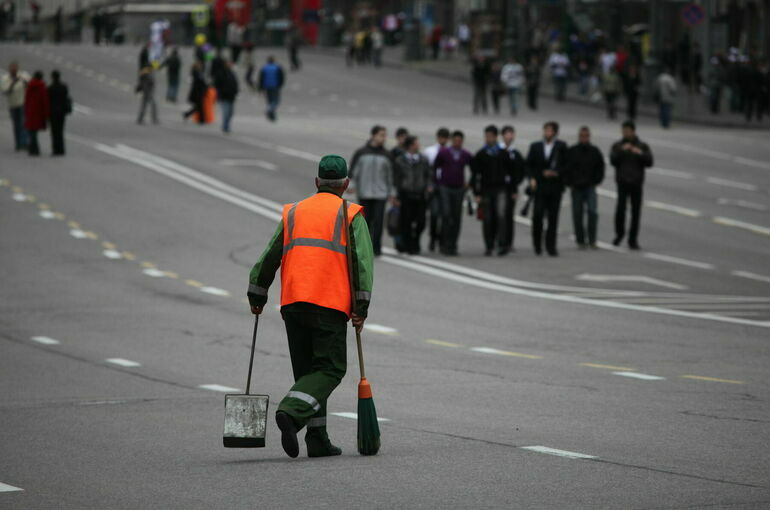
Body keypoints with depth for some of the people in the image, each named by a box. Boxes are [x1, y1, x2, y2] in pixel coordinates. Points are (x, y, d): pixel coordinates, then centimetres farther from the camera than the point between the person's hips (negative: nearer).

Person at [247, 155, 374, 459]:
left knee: (308, 371, 11)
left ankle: (318, 439, 5)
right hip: (330, 306, -4)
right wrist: (361, 307, -8)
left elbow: (269, 258, 16)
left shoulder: (292, 213, 17)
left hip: (292, 304, 4)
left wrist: (257, 297, 25)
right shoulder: (351, 216, 5)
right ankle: (291, 412, -25)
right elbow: (363, 261, -6)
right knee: (330, 369, -2)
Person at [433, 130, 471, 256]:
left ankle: (452, 246, 8)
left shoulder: (466, 155, 5)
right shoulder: (443, 153, -1)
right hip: (444, 189, -3)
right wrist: (436, 183, 7)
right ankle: (445, 244, -10)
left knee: (456, 218, 1)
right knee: (446, 215, -15)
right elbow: (434, 168, 8)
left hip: (459, 189, 3)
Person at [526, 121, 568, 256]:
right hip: (540, 186, 1)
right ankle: (537, 244, 7)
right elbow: (529, 165, 11)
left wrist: (556, 173, -12)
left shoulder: (561, 147, 4)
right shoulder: (535, 147, 10)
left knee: (553, 217, -1)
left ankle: (551, 246, 4)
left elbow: (566, 165, 3)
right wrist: (532, 178, -3)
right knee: (538, 215, -9)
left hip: (555, 186, -1)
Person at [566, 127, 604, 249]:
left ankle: (592, 240, -9)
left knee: (592, 211, -16)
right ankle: (580, 241, 12)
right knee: (577, 215, 3)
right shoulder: (572, 151, 1)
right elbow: (565, 169, 4)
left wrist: (596, 182, 4)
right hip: (576, 188, 0)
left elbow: (600, 167, 13)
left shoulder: (595, 151, 5)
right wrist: (569, 184, -2)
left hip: (590, 187, 0)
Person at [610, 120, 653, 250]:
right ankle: (619, 233, 7)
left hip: (637, 183, 1)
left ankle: (633, 240, 9)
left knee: (636, 211, 0)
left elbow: (649, 162, -4)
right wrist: (622, 151, -20)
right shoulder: (617, 146, 6)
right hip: (622, 182, -1)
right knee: (621, 207, -17)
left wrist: (640, 153, -21)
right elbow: (613, 161, -7)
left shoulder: (643, 146, 7)